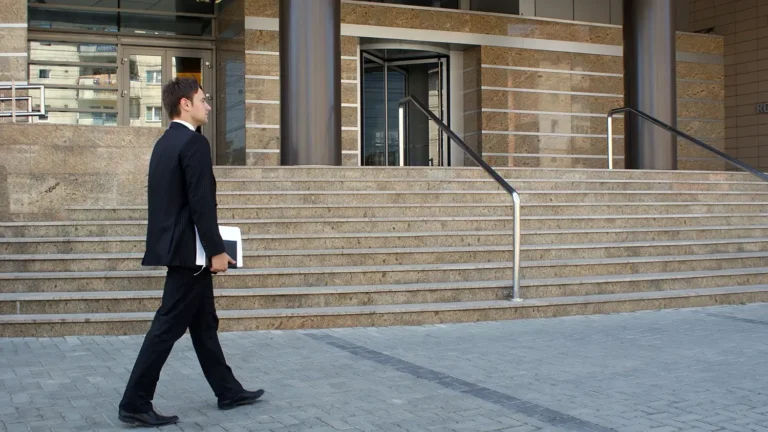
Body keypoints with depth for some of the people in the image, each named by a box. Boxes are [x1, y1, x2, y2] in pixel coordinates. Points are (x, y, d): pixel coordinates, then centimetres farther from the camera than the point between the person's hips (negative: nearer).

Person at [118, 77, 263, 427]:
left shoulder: (165, 142, 14)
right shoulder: (194, 142, -15)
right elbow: (202, 203, -21)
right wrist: (217, 250, -16)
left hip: (177, 245, 10)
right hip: (189, 250, -10)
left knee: (204, 323, 16)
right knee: (168, 326, -5)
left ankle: (228, 391, 26)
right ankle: (135, 404, 1)